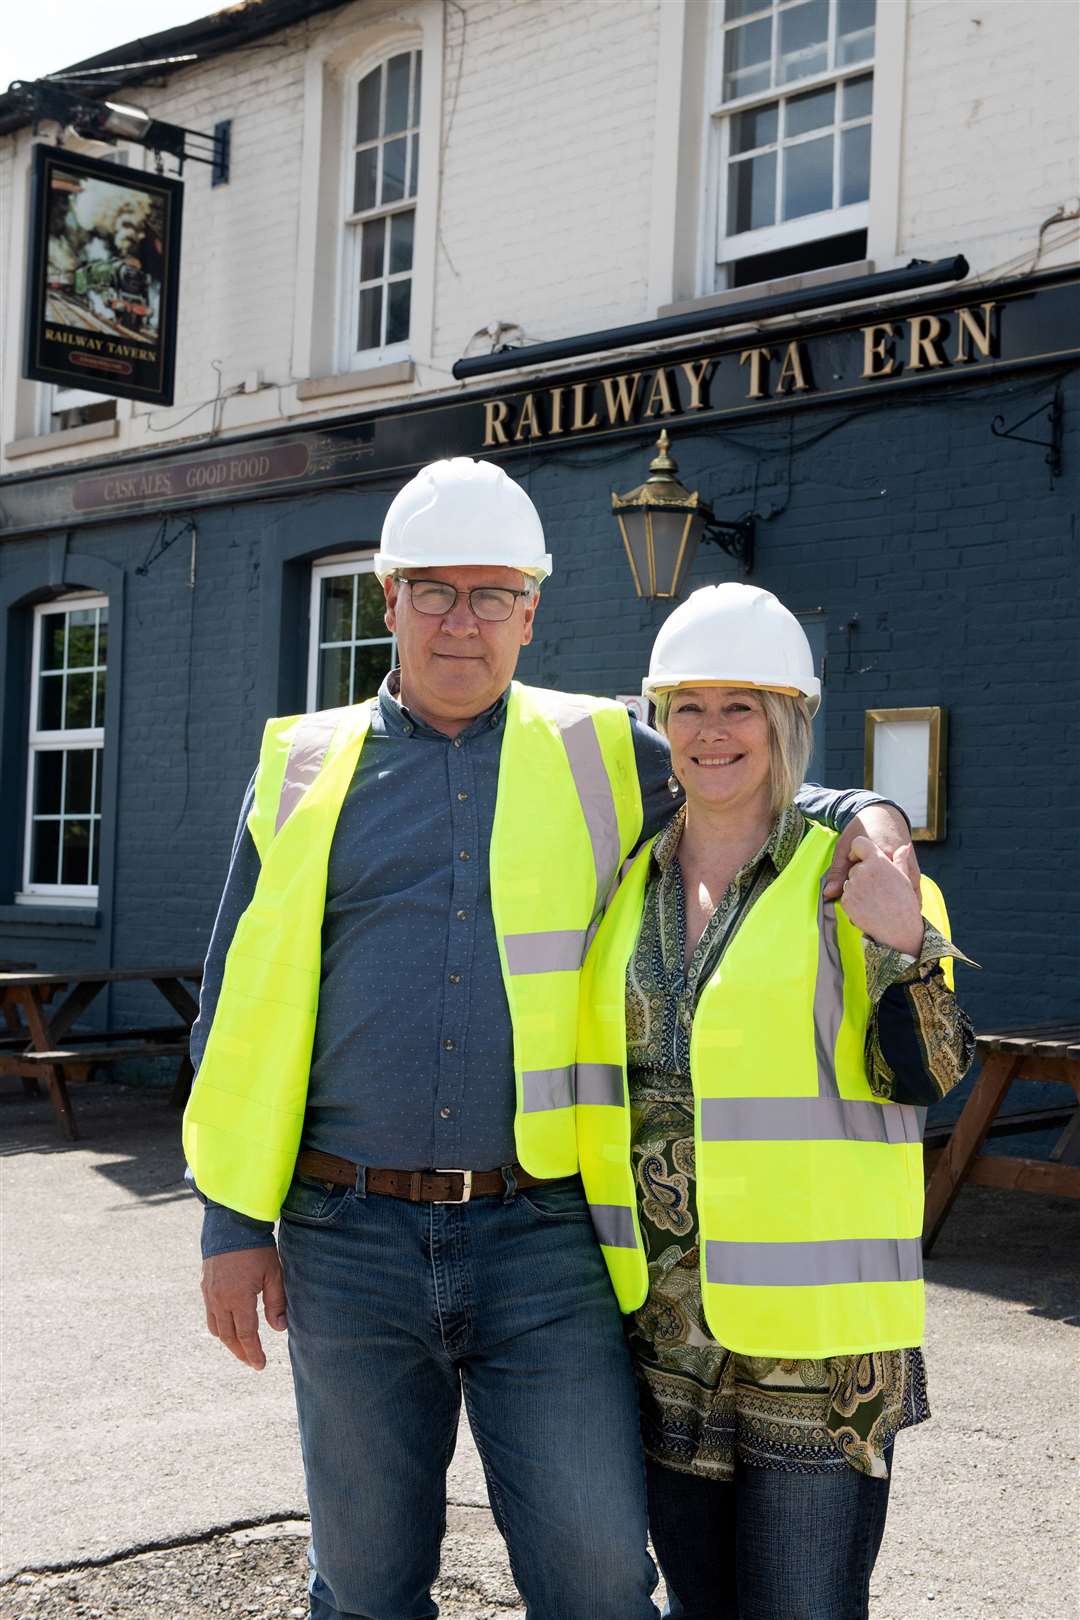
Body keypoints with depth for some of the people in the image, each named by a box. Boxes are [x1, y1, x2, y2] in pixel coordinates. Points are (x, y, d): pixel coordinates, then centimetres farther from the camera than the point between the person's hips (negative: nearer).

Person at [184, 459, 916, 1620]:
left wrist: (869, 818, -4)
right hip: (349, 1244, 1)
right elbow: (241, 1008, 9)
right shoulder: (306, 765, 8)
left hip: (544, 1242, -1)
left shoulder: (601, 756, 7)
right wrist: (233, 1220, 4)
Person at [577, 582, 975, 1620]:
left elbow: (927, 1078, -11)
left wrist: (909, 945, -25)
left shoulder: (854, 873, -5)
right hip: (654, 1315, 4)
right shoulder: (623, 880, 8)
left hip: (809, 1330, -4)